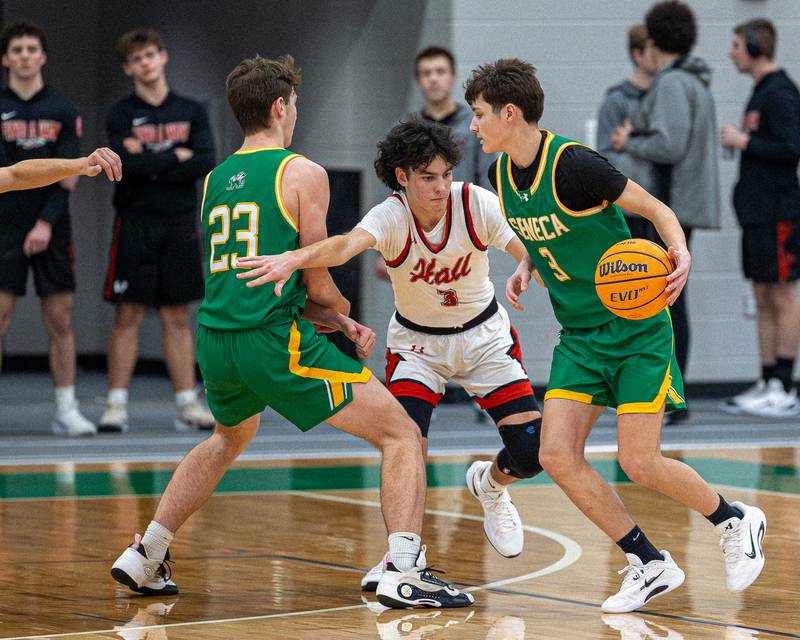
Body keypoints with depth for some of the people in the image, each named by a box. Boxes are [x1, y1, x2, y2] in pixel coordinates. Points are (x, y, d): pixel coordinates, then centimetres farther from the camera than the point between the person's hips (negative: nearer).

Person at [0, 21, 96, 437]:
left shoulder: (62, 111, 6)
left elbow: (67, 175, -1)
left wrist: (47, 222, -14)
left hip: (51, 230, 2)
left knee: (60, 320, 2)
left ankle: (66, 410, 8)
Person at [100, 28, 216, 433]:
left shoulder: (191, 112, 8)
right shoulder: (121, 115, 1)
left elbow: (205, 164, -5)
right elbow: (127, 163, -15)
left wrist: (149, 164, -10)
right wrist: (176, 157, -7)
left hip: (180, 224, 2)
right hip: (135, 224, -2)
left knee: (177, 316, 5)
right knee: (128, 315, -3)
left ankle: (187, 404, 6)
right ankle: (117, 405, -2)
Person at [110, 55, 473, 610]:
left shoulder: (215, 180, 17)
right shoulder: (303, 174, -3)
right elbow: (317, 283, -3)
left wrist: (341, 326, 19)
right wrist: (343, 315, 21)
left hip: (216, 339, 7)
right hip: (277, 340, -7)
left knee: (228, 440, 37)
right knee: (402, 435, 0)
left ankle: (144, 557, 35)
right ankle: (404, 573, -16)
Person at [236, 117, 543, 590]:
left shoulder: (477, 204, -23)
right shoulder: (391, 218, -29)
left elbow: (531, 256, -16)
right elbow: (347, 244, -49)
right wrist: (295, 258, -69)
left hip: (483, 334, 2)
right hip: (416, 341, -1)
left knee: (531, 452, -8)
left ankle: (490, 486, 30)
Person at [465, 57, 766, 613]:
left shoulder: (574, 164, -21)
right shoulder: (502, 174, 2)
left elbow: (656, 210, -13)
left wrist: (681, 256, -30)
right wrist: (526, 268, 2)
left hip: (637, 329, -7)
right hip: (580, 335, 7)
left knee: (639, 464, -9)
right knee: (557, 456, -6)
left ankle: (736, 522, 19)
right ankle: (650, 565, 7)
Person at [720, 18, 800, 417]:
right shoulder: (762, 92, 16)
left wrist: (744, 141, -14)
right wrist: (738, 142, 10)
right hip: (758, 214, 10)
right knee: (763, 299, 10)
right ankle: (767, 385, 13)